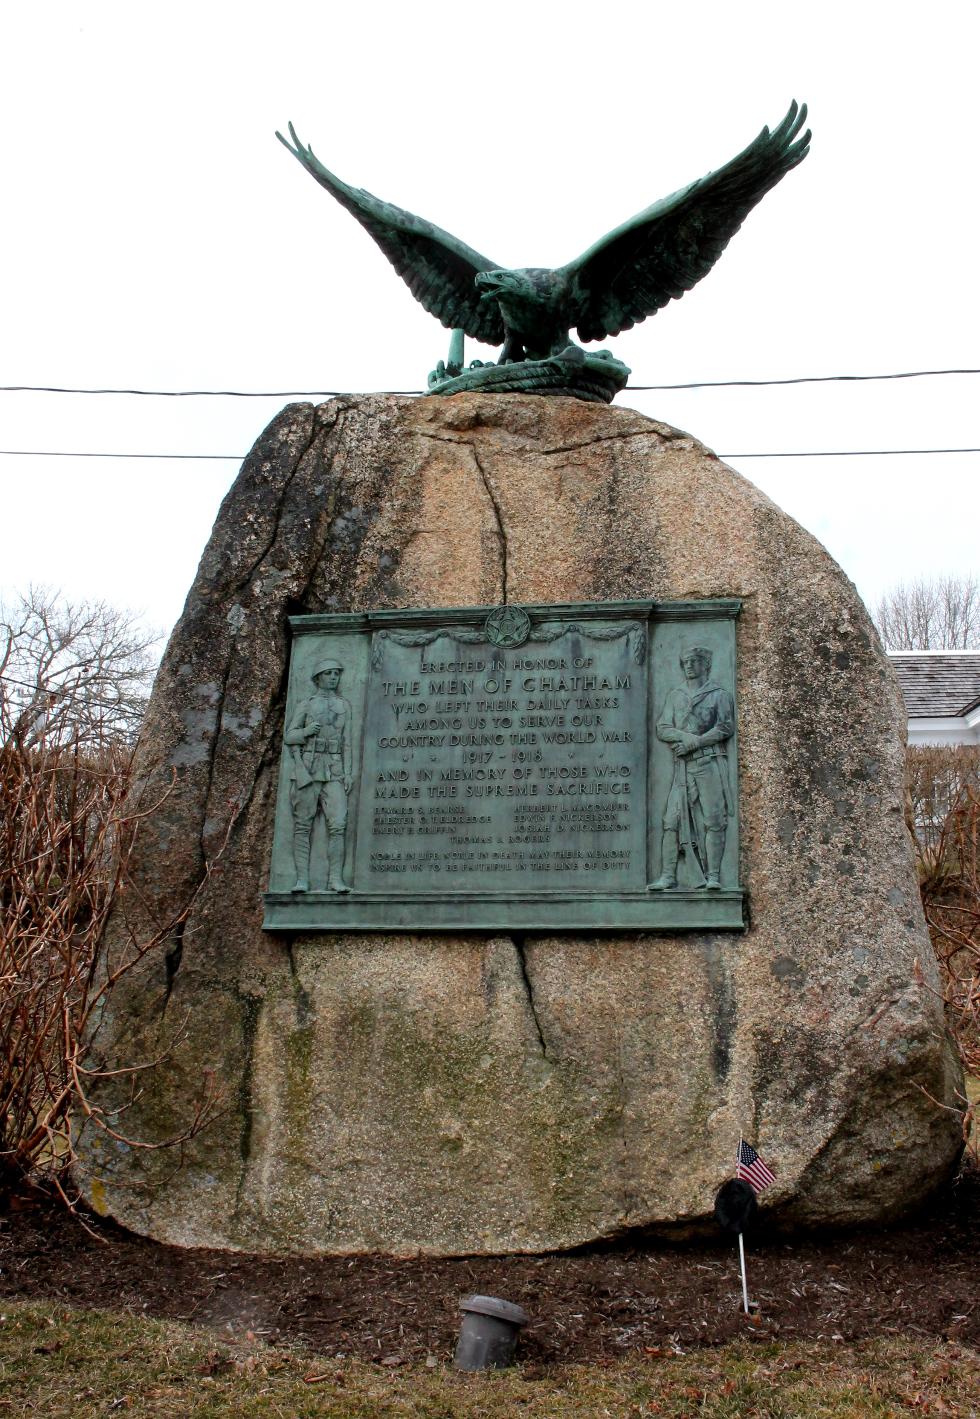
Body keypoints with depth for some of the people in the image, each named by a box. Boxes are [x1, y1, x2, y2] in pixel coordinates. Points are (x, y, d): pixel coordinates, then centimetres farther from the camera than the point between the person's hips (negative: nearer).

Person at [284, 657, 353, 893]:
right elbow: (289, 736, 9)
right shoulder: (306, 705, 9)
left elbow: (346, 741, 12)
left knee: (338, 825, -12)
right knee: (303, 826, -2)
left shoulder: (343, 705, 15)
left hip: (334, 772, 1)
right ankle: (302, 880, -2)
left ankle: (335, 880, -12)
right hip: (307, 768, -1)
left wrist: (348, 772, 3)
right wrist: (306, 731, -11)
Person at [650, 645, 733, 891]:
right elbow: (662, 728, 9)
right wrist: (687, 736, -10)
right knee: (672, 820, -4)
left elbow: (725, 728, -4)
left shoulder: (719, 695, 8)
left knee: (713, 820, -9)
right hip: (683, 766, 4)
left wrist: (692, 743, -11)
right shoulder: (674, 696, 19)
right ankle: (668, 875, -2)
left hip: (710, 762, -3)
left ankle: (713, 876, -9)